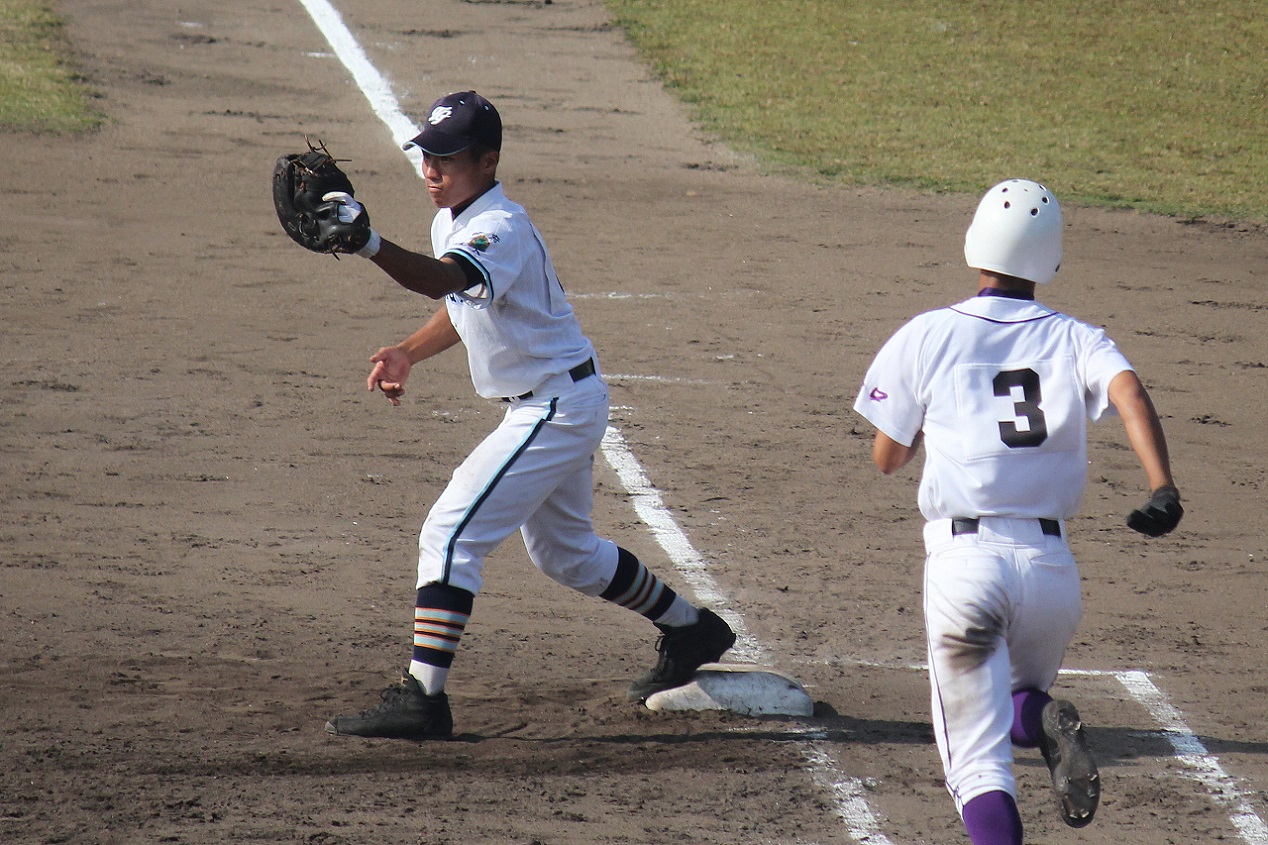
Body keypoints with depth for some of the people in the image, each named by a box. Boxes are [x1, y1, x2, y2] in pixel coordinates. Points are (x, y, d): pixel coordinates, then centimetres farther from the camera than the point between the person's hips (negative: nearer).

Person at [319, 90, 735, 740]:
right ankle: (690, 630, 43)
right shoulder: (451, 221, 5)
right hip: (549, 408, 11)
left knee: (450, 534, -17)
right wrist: (408, 352, 6)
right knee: (563, 552, 26)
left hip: (558, 406, -11)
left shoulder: (500, 229, -26)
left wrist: (370, 245, -63)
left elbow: (441, 280, -47)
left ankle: (421, 697, -20)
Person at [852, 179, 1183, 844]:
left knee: (977, 757, -2)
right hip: (1051, 561, 2)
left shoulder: (926, 337, 5)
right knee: (1013, 703, 27)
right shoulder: (1074, 340, 8)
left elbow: (887, 458, 13)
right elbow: (1128, 391, -13)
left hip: (964, 558, -2)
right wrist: (1162, 490, -23)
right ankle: (1041, 719, -9)